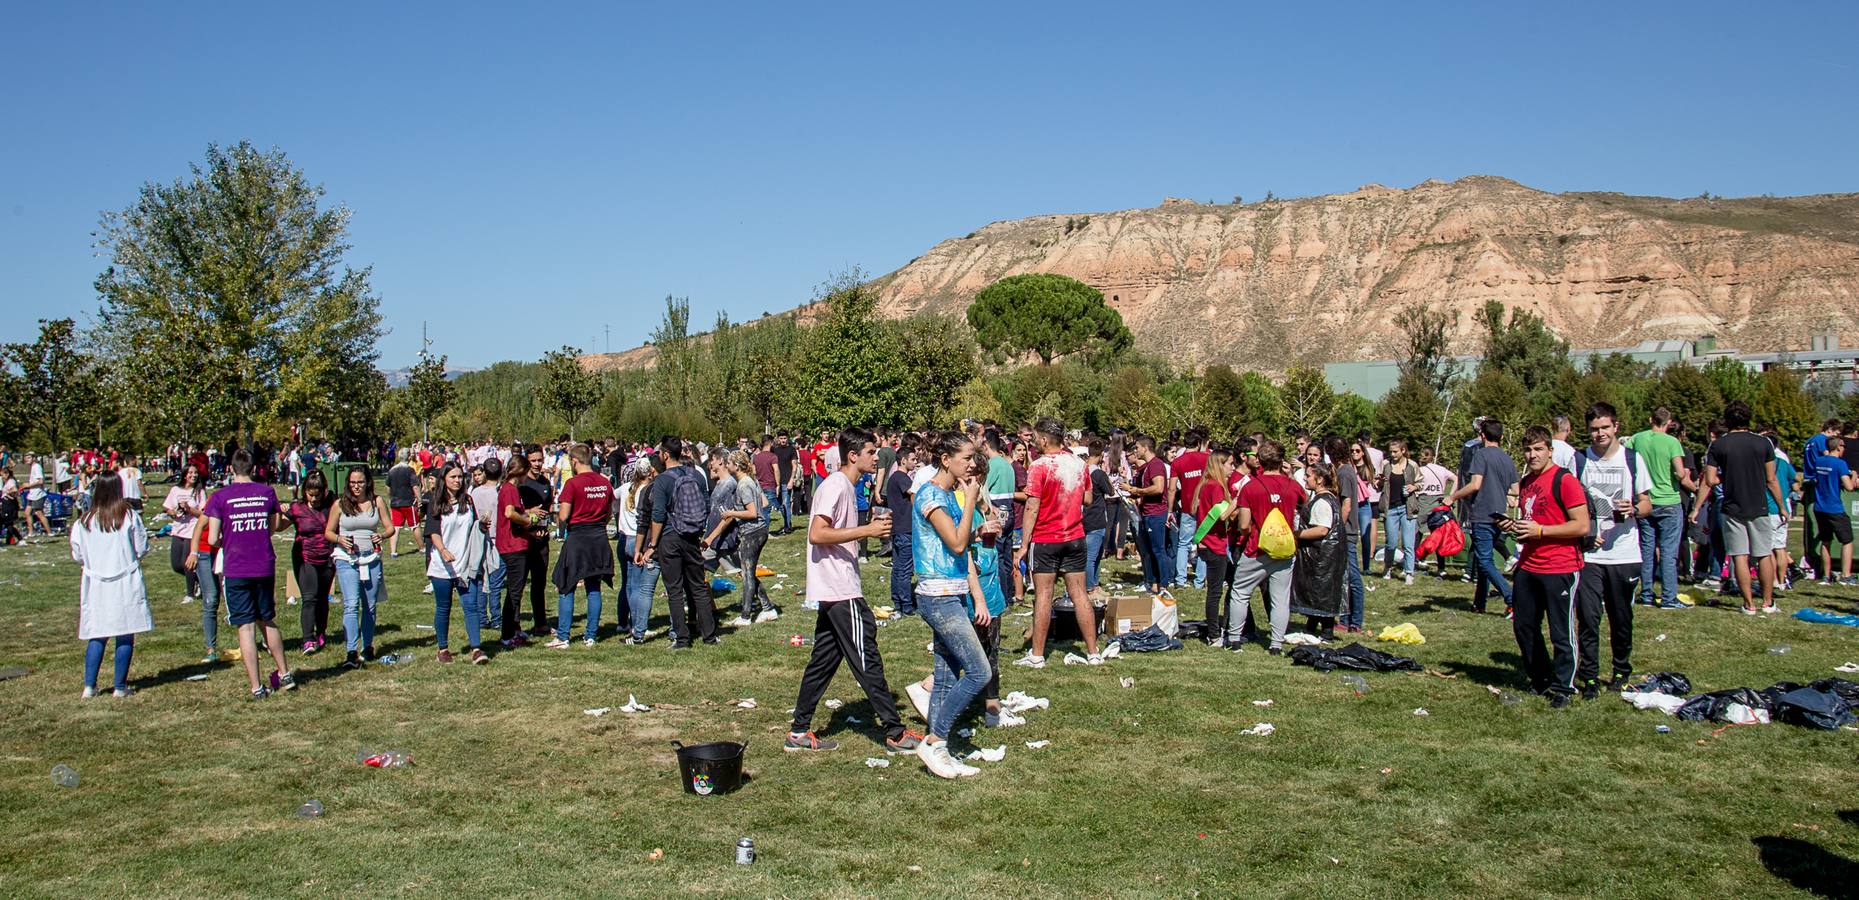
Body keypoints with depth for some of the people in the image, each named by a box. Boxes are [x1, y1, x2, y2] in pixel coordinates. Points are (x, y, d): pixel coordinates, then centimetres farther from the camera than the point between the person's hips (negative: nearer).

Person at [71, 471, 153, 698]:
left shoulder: (84, 521, -2)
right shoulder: (129, 516, -8)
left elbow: (78, 555, 5)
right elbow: (142, 549, -3)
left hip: (95, 585, 3)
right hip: (126, 584, -3)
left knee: (96, 636, 12)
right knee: (125, 636, 4)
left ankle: (89, 686, 8)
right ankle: (120, 686, 5)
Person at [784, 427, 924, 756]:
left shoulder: (845, 486, 16)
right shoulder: (836, 486, -15)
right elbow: (817, 534, -24)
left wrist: (872, 530, 9)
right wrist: (867, 530, -21)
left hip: (836, 590, 10)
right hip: (841, 591, -10)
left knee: (825, 658, 13)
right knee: (866, 658, -5)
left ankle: (799, 731, 18)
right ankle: (895, 733, 1)